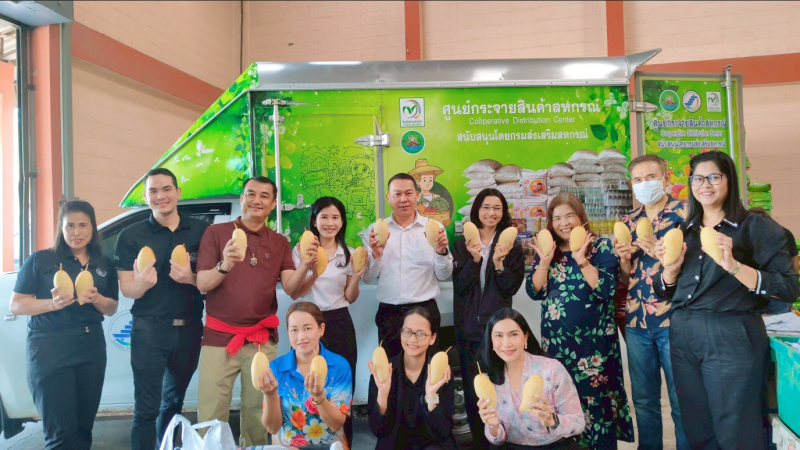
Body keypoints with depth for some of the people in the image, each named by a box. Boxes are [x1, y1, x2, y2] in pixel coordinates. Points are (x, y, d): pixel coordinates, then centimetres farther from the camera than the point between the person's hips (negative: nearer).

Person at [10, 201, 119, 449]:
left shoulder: (104, 265, 10)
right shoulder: (40, 260, -1)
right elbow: (16, 305, -3)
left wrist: (97, 299, -9)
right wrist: (52, 303, -21)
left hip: (91, 350, 4)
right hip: (49, 350, -4)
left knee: (83, 427, 10)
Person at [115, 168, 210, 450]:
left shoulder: (201, 231, 1)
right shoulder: (131, 236, -2)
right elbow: (126, 289, -3)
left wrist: (191, 278, -17)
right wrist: (142, 282, -26)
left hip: (189, 329, 3)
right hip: (149, 329, -2)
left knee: (174, 402, 19)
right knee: (146, 408, -3)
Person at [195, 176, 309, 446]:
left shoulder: (279, 243, 8)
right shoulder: (216, 232, 0)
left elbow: (291, 288, -3)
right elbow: (202, 284, -6)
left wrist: (305, 265, -23)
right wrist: (224, 266, -26)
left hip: (262, 340, 2)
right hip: (218, 337, -2)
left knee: (258, 414, 11)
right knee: (210, 417, -1)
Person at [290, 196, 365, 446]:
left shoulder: (348, 253, 6)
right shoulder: (301, 250, -2)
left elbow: (349, 298, 7)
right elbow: (294, 294, -5)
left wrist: (356, 276, -11)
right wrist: (312, 271, -21)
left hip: (340, 323, 2)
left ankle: (343, 441, 22)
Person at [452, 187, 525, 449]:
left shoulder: (512, 245, 2)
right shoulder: (462, 245, 4)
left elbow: (512, 287, -5)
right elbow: (459, 286, -6)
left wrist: (498, 263, -21)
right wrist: (475, 259, -20)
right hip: (468, 327, 1)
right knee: (472, 390, 8)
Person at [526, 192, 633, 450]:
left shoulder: (601, 247, -4)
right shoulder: (546, 250, 7)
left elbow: (606, 288, -16)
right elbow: (535, 292, -2)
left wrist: (580, 258, -22)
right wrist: (545, 260, -14)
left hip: (594, 340, -3)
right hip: (557, 341, 4)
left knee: (595, 398, 0)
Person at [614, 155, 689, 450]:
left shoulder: (685, 213, -2)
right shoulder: (627, 222, 12)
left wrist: (661, 252, -19)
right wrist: (624, 260, -4)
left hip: (673, 320, -4)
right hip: (636, 322, 5)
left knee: (682, 399, 4)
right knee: (643, 399, 13)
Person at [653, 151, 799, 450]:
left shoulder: (755, 226, -4)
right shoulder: (684, 231, 11)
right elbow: (665, 291, 13)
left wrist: (733, 266, -25)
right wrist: (671, 267, -7)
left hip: (731, 338, -5)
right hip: (682, 336, 5)